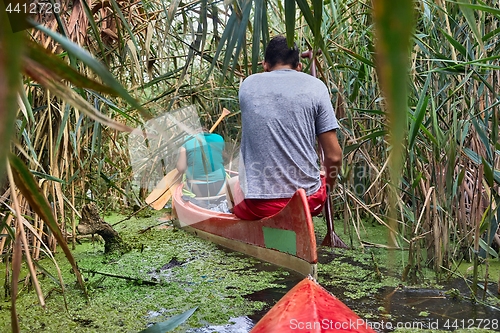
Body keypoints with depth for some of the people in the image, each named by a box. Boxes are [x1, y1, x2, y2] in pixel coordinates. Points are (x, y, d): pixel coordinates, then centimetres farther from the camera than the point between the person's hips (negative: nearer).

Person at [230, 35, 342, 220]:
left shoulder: (247, 85, 4)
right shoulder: (315, 86, -2)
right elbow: (334, 156, -4)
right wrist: (326, 186, 18)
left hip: (257, 206, 0)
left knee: (231, 185, 34)